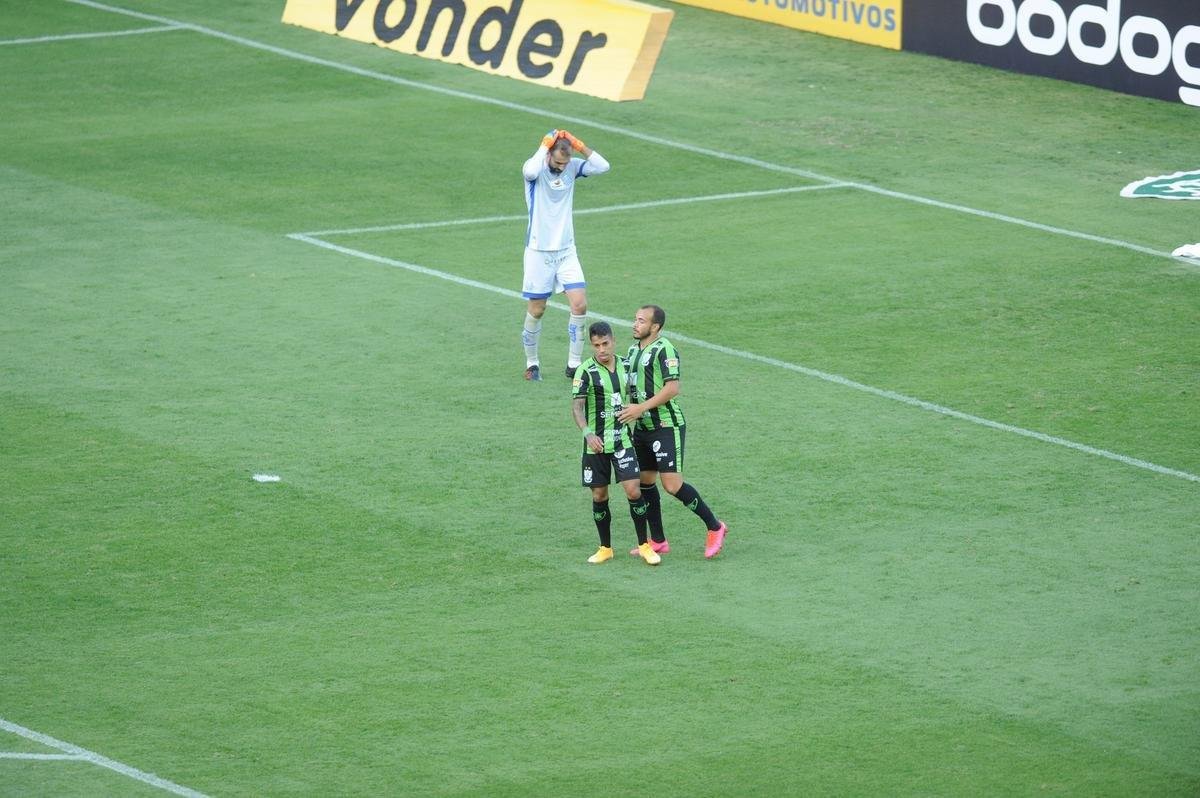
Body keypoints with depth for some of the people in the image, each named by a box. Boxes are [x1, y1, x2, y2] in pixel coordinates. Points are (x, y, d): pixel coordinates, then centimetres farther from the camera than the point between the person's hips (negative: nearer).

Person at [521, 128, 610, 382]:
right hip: (538, 252, -3)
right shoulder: (536, 169, -14)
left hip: (566, 250, 3)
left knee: (579, 305, -8)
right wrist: (545, 145, -26)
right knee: (536, 311, 4)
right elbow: (530, 171, -39)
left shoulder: (572, 167, -1)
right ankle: (532, 363, 23)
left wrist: (578, 145, -16)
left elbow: (602, 166, -13)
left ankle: (574, 364, 3)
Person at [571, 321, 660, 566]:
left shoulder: (624, 365, 4)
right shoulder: (586, 371, -11)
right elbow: (577, 406, -19)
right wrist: (588, 433, -35)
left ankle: (644, 545, 4)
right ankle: (605, 548, 20)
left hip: (622, 440, 2)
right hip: (596, 443, -2)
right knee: (599, 496, 5)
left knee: (633, 491, -7)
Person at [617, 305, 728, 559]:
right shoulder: (634, 350, 12)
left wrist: (641, 407, -23)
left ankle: (714, 528, 2)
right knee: (645, 481, 10)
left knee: (672, 484, -12)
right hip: (642, 427, 9)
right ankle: (658, 541, 19)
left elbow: (672, 388, -23)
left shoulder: (664, 350, -15)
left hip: (666, 426, -9)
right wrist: (627, 409, 11)